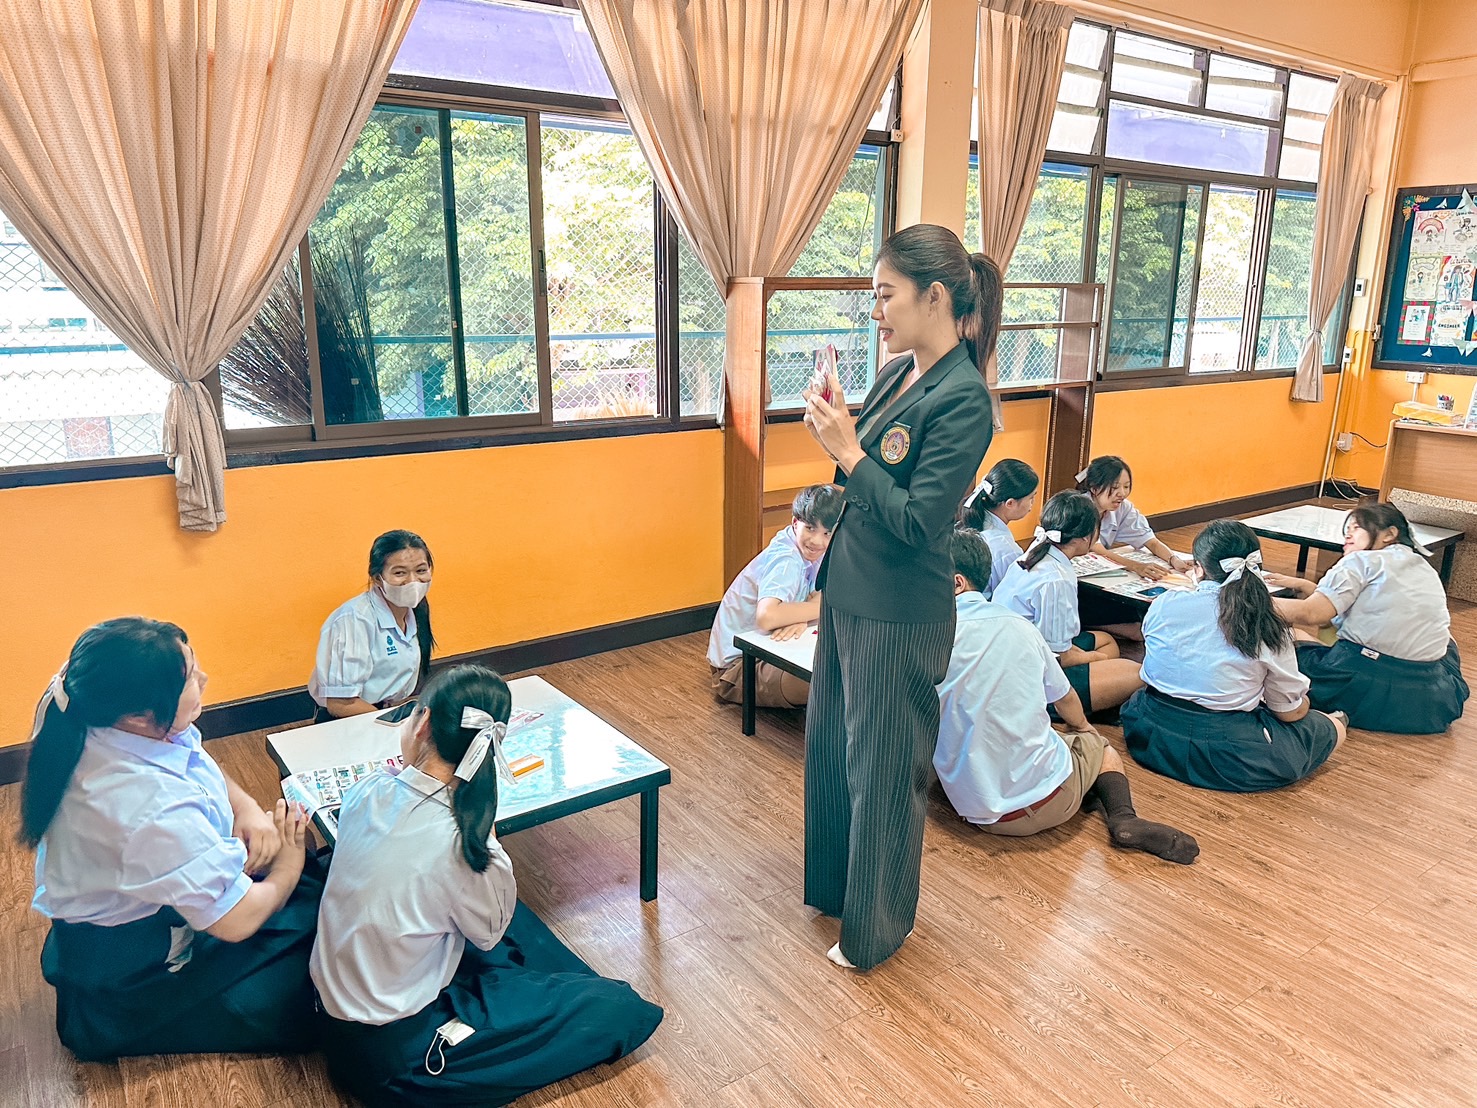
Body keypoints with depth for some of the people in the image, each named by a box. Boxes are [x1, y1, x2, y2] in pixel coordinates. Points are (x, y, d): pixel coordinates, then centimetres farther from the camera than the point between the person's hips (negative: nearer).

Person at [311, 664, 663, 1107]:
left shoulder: (367, 791, -11)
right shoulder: (450, 840, -29)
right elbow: (490, 932, -9)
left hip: (334, 1012, 7)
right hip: (393, 1056, -7)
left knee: (514, 917, 25)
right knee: (621, 1011, -6)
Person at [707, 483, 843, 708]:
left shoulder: (809, 550, -2)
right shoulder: (787, 562, -27)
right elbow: (766, 616, -43)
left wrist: (800, 618, -26)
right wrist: (820, 605, -29)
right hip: (736, 665, -9)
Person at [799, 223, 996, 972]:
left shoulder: (963, 398, -20)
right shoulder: (897, 374, 6)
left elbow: (917, 521, -23)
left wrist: (848, 450, -21)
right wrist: (835, 427, -4)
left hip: (900, 614, -9)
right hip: (849, 592, 9)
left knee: (882, 767, 8)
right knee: (831, 745, 23)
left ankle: (875, 929, 31)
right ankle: (835, 884, 46)